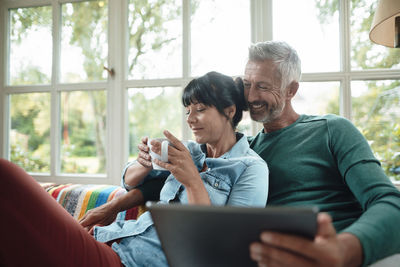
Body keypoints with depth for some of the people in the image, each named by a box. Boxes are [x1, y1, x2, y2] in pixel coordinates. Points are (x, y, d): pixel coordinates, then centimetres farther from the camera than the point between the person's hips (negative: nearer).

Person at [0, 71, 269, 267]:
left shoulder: (251, 168, -1)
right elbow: (130, 181, 27)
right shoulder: (191, 150, 16)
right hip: (110, 240, 7)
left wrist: (193, 180, -16)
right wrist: (146, 163, 4)